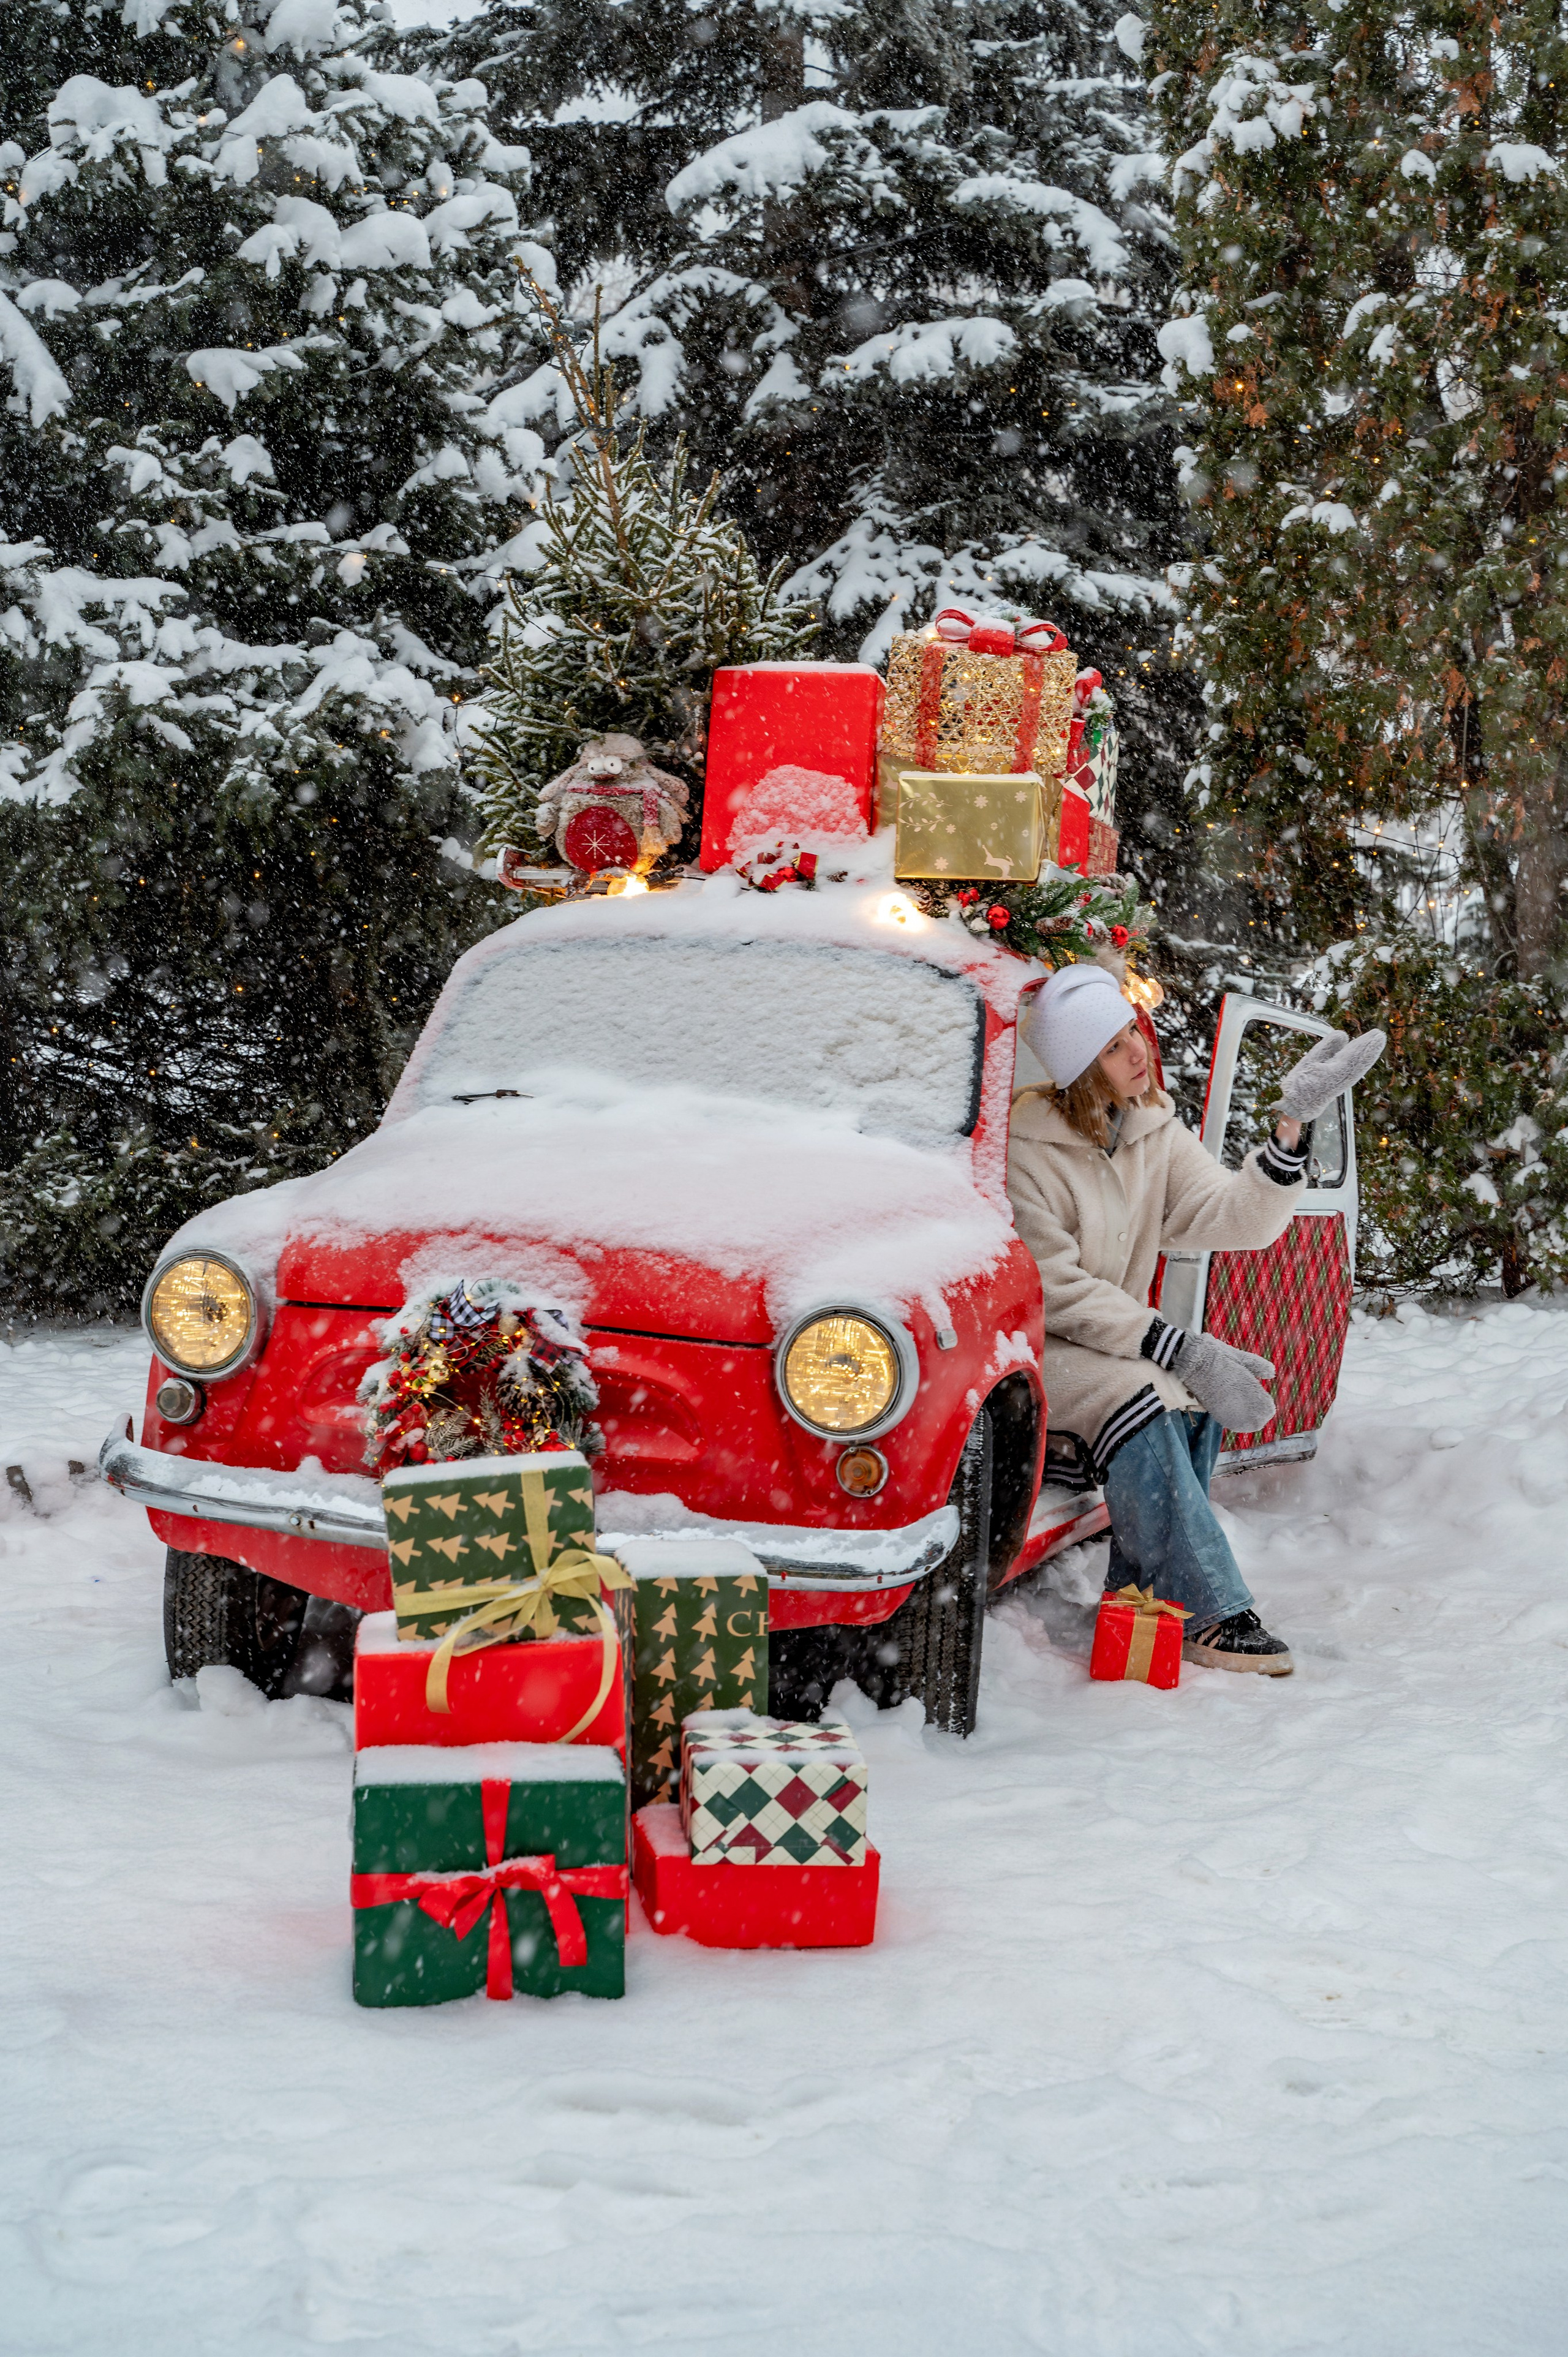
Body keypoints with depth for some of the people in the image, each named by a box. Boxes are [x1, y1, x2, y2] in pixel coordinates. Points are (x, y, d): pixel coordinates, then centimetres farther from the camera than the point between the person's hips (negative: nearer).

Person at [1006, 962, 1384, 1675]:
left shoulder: (1154, 1133, 5)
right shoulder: (1024, 1152, -16)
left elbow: (1237, 1219, -7)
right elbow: (1057, 1295, -20)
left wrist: (1291, 1123, -20)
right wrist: (1178, 1348, -26)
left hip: (1109, 1342, 7)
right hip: (1023, 1351, -7)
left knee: (1204, 1389, -21)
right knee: (1135, 1398, -32)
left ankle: (1142, 1590, -14)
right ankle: (1209, 1611, -31)